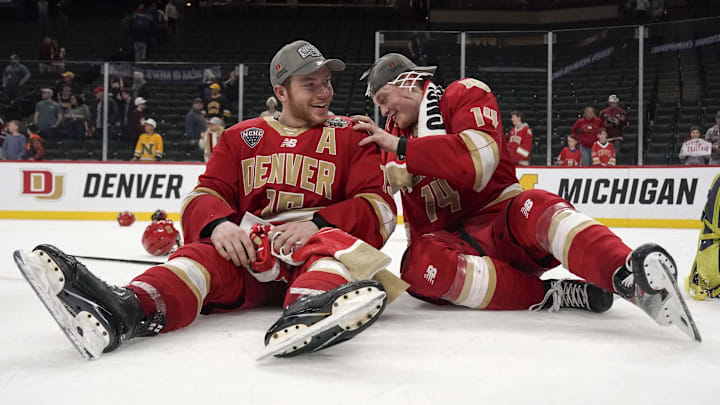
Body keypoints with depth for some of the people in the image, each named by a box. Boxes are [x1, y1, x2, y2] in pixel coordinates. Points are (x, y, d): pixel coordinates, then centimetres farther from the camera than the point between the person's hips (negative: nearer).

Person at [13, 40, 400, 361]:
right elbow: (204, 195, 8)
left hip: (312, 254, -2)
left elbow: (379, 208, -1)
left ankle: (307, 315, -69)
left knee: (334, 244, -35)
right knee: (201, 255, -27)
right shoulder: (240, 138, 16)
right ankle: (123, 311, -58)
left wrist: (318, 224, -19)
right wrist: (219, 224, -17)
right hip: (249, 254, 2)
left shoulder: (350, 137, 9)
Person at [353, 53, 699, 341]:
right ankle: (547, 294, -32)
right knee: (419, 264, -33)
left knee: (535, 208, -39)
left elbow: (477, 160, -21)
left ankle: (630, 275, -64)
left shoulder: (465, 95, -1)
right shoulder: (395, 133, 19)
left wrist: (401, 147, -20)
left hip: (502, 220, -4)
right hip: (452, 242, 4)